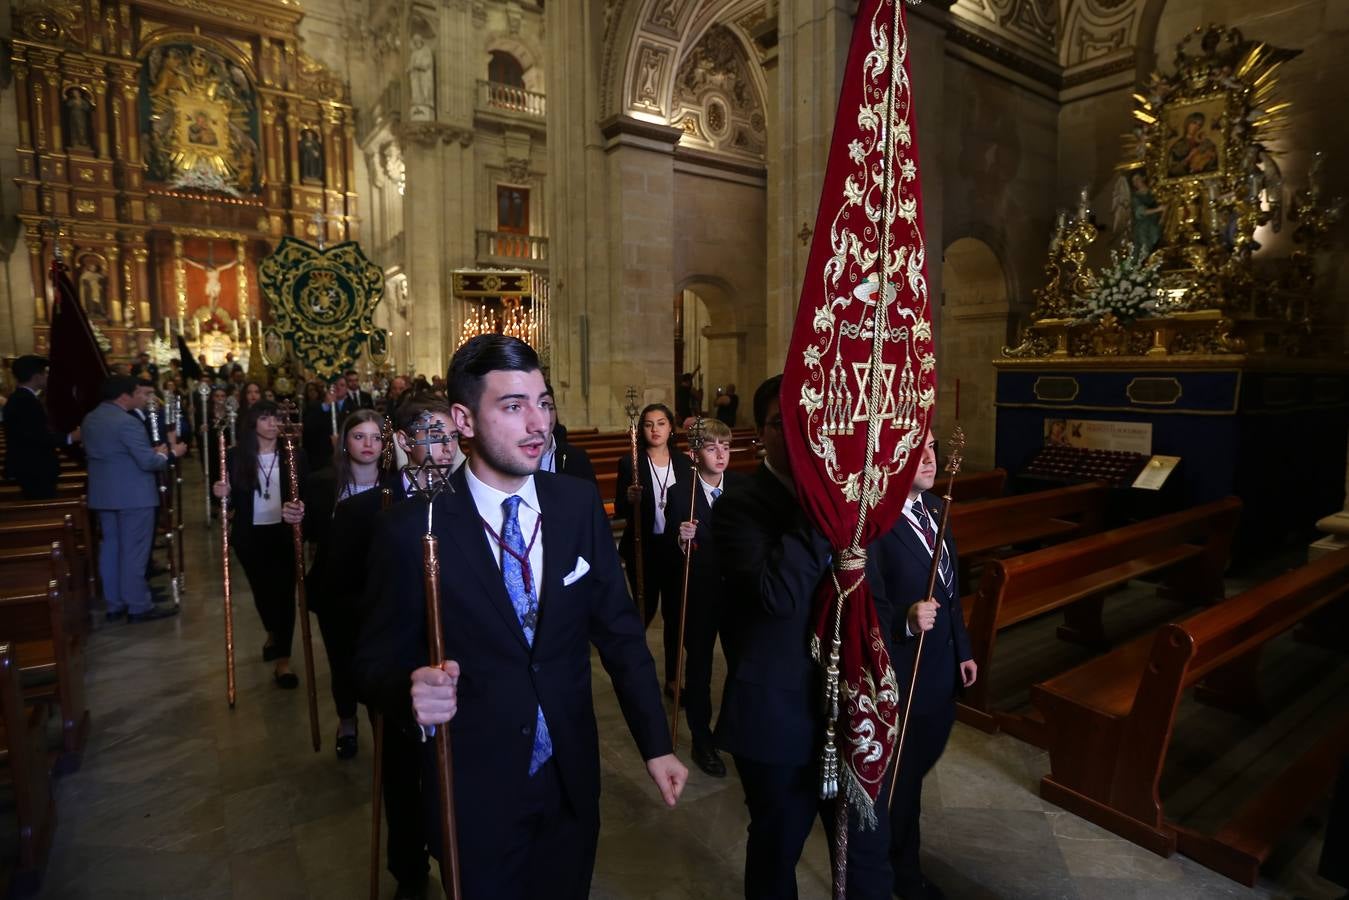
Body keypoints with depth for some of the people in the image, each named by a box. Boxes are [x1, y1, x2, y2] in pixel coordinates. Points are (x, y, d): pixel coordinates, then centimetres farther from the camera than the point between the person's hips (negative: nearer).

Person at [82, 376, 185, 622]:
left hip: (103, 494, 9)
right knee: (134, 551, -2)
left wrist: (151, 451, 15)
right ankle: (139, 607, 6)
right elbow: (148, 462, -22)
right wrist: (170, 453, -3)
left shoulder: (89, 420, 10)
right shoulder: (126, 422, -20)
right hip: (133, 495, -9)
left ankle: (114, 605, 22)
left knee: (110, 548, 14)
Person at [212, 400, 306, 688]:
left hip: (284, 532, -2)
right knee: (262, 589, 18)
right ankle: (274, 635, 47)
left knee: (284, 591, -3)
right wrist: (222, 494, -20)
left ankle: (282, 659, 4)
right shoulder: (236, 456, -2)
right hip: (250, 535, 2)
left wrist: (298, 510, -26)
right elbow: (231, 498, 2)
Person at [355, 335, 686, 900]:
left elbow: (619, 631, -2)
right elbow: (378, 659, -7)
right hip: (473, 789, -2)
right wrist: (413, 691, -29)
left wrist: (655, 745, -2)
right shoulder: (413, 529, -16)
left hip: (571, 778, 3)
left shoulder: (579, 505, -7)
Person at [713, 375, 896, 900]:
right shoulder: (738, 508, -14)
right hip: (777, 718, -4)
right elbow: (779, 595, -32)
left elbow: (875, 601, 10)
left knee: (868, 856, 19)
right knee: (776, 853, 19)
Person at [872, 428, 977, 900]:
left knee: (920, 764, 27)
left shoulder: (934, 506, 1)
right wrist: (907, 621, -40)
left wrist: (962, 648, 13)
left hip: (940, 667, 9)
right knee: (901, 774, 14)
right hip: (899, 674, -8)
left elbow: (949, 586, 10)